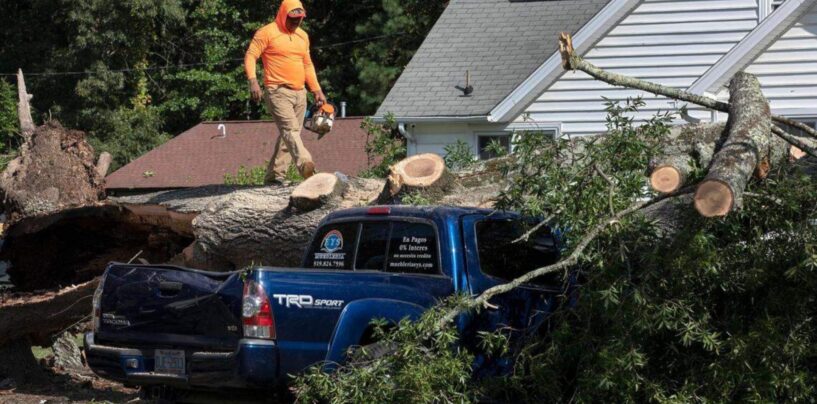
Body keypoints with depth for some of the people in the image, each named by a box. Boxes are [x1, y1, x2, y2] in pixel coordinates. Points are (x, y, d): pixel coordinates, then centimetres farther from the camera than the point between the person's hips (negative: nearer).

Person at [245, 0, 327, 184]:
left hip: (299, 93, 7)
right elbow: (250, 56, -8)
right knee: (290, 129, -23)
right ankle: (305, 164, -44)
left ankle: (274, 175, 8)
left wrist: (317, 90, 18)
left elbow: (308, 65, 25)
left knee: (289, 134, 4)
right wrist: (253, 81, -22)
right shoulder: (267, 33, -4)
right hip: (278, 92, -7)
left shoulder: (302, 36, 17)